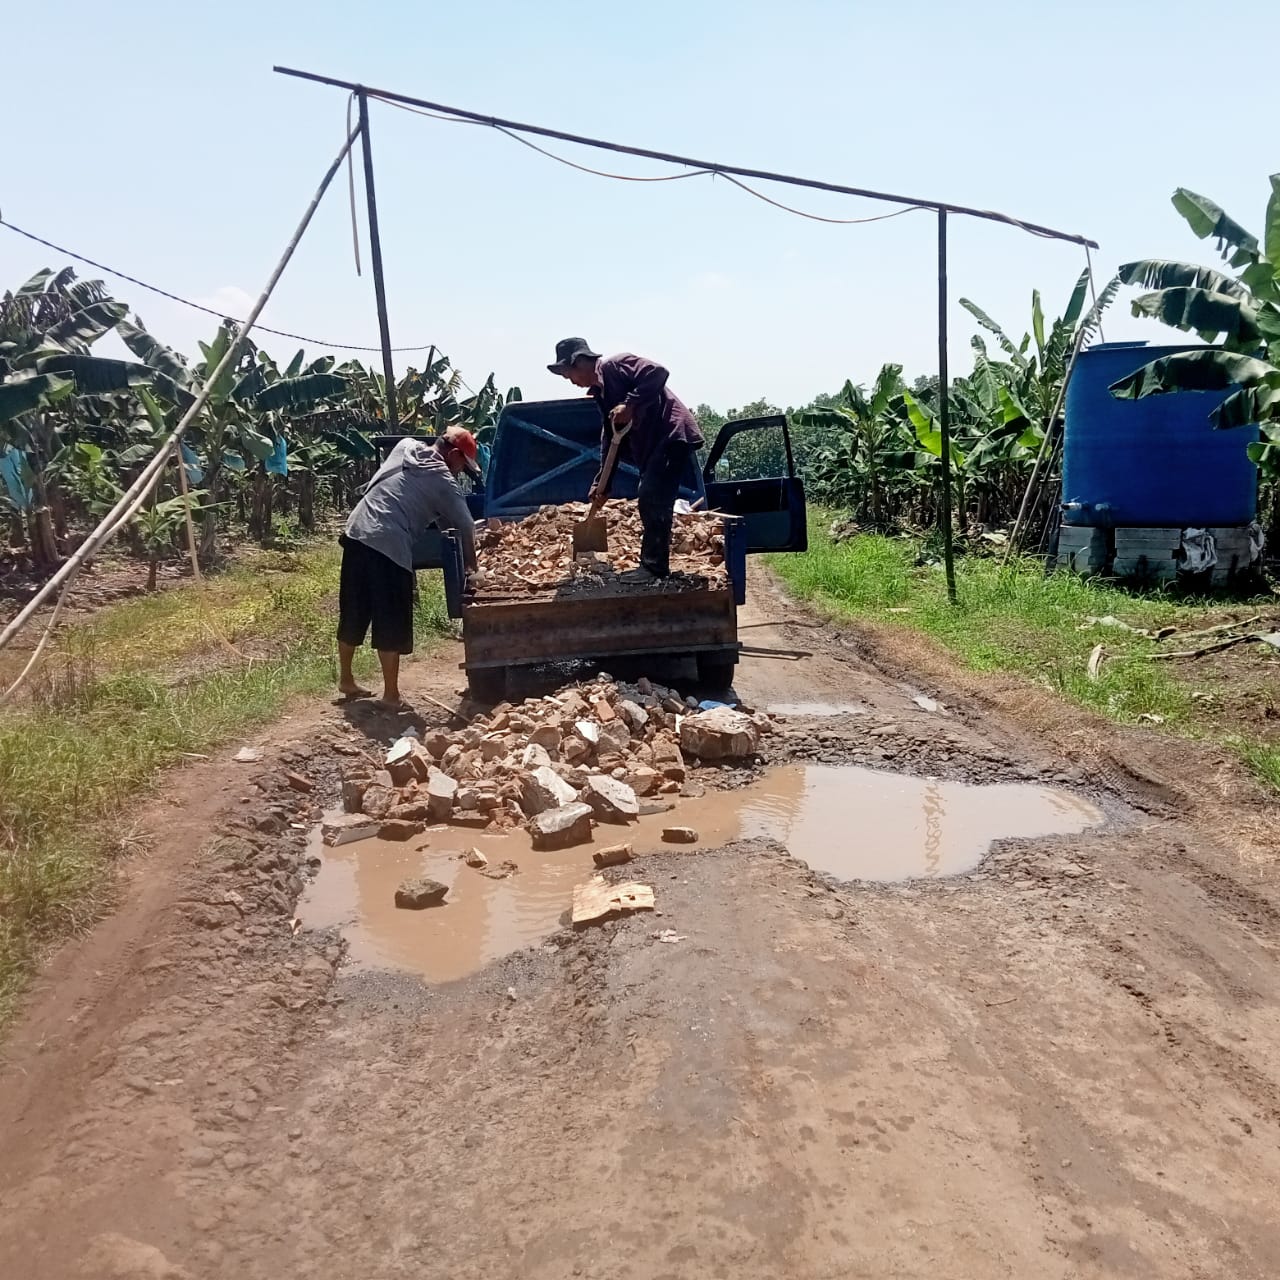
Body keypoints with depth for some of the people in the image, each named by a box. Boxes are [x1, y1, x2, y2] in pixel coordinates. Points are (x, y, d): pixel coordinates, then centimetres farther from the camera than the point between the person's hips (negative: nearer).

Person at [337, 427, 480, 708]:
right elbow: (466, 527, 3)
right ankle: (391, 695, 9)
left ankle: (346, 680, 32)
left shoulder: (405, 446, 15)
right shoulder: (443, 481, -1)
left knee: (353, 616, 18)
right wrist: (471, 565, 19)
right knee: (391, 626, 2)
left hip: (356, 534, 7)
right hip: (389, 548, -7)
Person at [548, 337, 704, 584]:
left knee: (653, 501, -13)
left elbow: (657, 372, -24)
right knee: (650, 503, 13)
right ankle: (652, 563, 20)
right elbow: (611, 439, 22)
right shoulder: (601, 392, 19)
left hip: (673, 435, -10)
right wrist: (601, 482, 19)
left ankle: (655, 567, -7)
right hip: (654, 443, 10)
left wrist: (630, 404, -27)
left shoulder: (613, 365, -9)